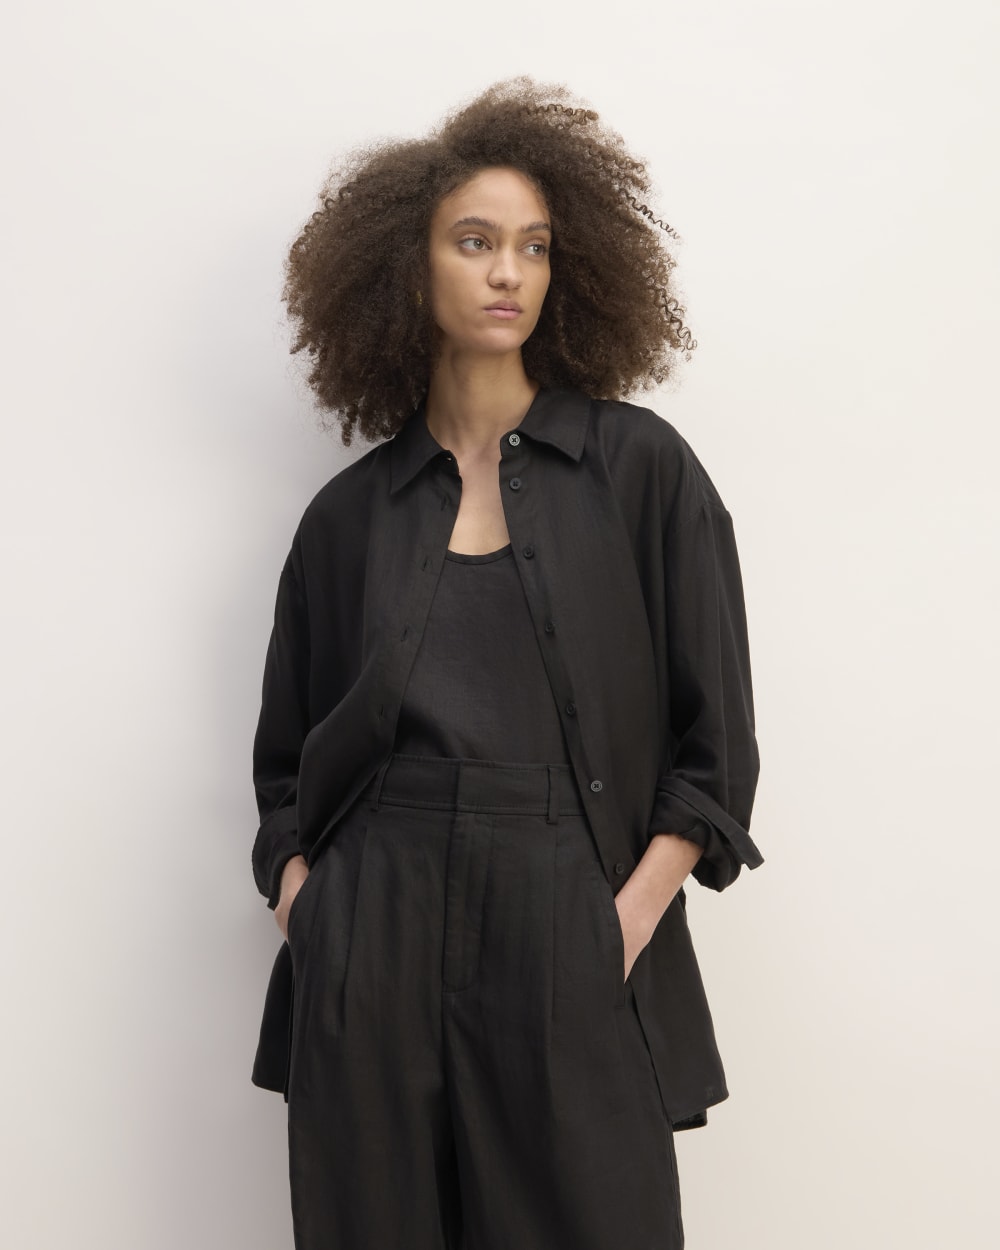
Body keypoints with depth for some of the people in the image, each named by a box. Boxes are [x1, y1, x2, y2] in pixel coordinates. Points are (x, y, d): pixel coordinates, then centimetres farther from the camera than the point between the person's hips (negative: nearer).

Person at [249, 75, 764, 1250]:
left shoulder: (642, 469, 2)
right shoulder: (348, 513, 8)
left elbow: (715, 741, 1)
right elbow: (284, 764, 15)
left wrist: (634, 912, -8)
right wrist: (300, 896, 0)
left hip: (570, 947, -1)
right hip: (373, 955, 2)